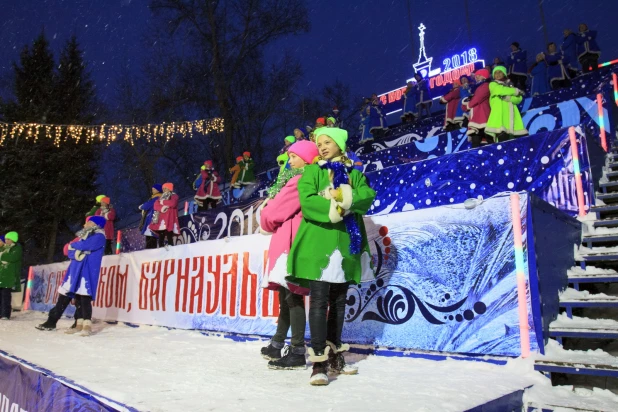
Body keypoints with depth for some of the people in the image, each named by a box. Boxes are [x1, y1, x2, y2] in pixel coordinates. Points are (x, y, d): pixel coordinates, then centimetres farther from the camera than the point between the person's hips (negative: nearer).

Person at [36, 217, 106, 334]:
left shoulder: (99, 236, -2)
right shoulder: (83, 236, 23)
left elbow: (85, 245, -19)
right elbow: (70, 252, 17)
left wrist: (74, 245, 0)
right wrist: (76, 253, -6)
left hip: (88, 271, -9)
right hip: (75, 270, 9)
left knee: (84, 296, -14)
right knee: (64, 295, 6)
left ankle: (87, 326, -12)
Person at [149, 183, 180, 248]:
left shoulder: (174, 196, 6)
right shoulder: (162, 197, 24)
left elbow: (172, 203, -16)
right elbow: (156, 205, 9)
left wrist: (163, 202, -1)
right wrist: (161, 208, -12)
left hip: (169, 218, -6)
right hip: (161, 218, 6)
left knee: (169, 235, -16)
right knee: (160, 235, 1)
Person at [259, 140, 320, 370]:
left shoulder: (299, 181, -11)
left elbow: (274, 212, -11)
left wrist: (264, 222, 9)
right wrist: (269, 208, 4)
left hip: (290, 243, -10)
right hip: (287, 243, 10)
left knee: (292, 296, -9)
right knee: (286, 295, 13)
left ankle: (298, 353, -4)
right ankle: (277, 345, 23)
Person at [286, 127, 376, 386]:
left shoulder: (353, 173, 17)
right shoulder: (312, 171, 9)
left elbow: (368, 196, -2)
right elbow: (307, 201, -9)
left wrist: (345, 198, -17)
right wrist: (335, 207, -17)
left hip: (346, 244, 4)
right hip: (318, 243, -4)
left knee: (339, 301, 10)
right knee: (319, 300, -9)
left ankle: (335, 356, 20)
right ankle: (319, 362, -6)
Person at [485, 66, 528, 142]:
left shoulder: (510, 86, 27)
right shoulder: (493, 84, 16)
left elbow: (519, 99, 10)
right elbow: (500, 90, -7)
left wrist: (508, 97, -9)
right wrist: (516, 91, 5)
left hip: (511, 115, 4)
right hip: (499, 115, -4)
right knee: (502, 139, -20)